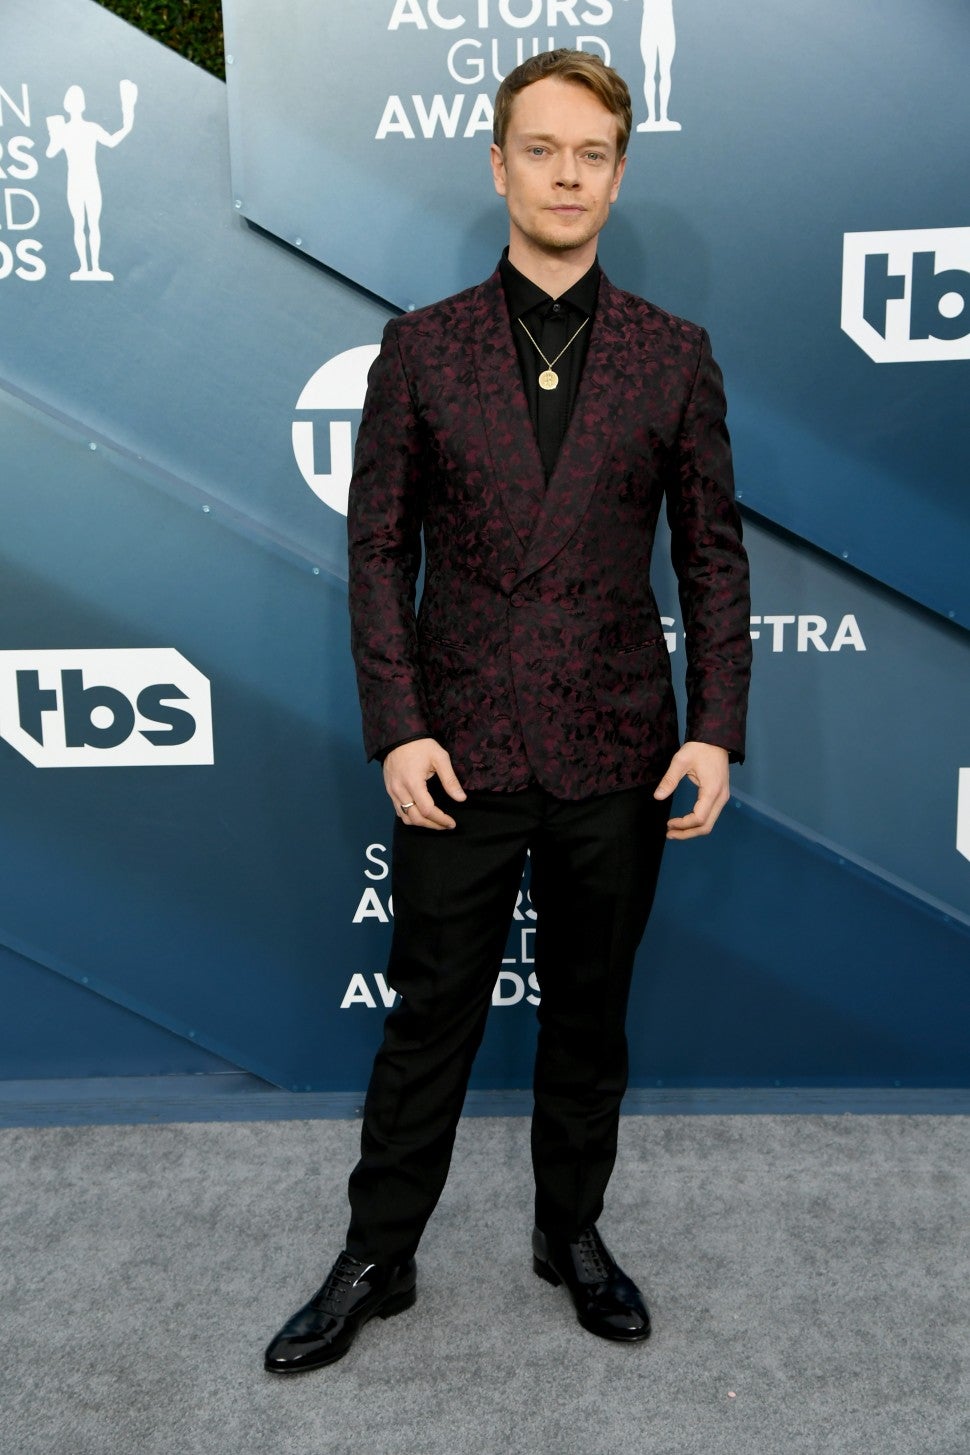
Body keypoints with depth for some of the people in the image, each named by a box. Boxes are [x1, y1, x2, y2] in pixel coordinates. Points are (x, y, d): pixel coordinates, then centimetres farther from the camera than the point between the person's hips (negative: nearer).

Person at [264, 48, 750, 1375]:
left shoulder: (675, 355, 4)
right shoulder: (421, 348, 2)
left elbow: (712, 553, 4)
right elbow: (379, 546, 0)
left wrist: (716, 731, -6)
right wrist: (395, 728, -9)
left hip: (615, 756, 1)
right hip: (460, 750, -1)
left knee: (590, 1015, 15)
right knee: (429, 1018, 9)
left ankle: (572, 1233, 37)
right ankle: (376, 1259, 29)